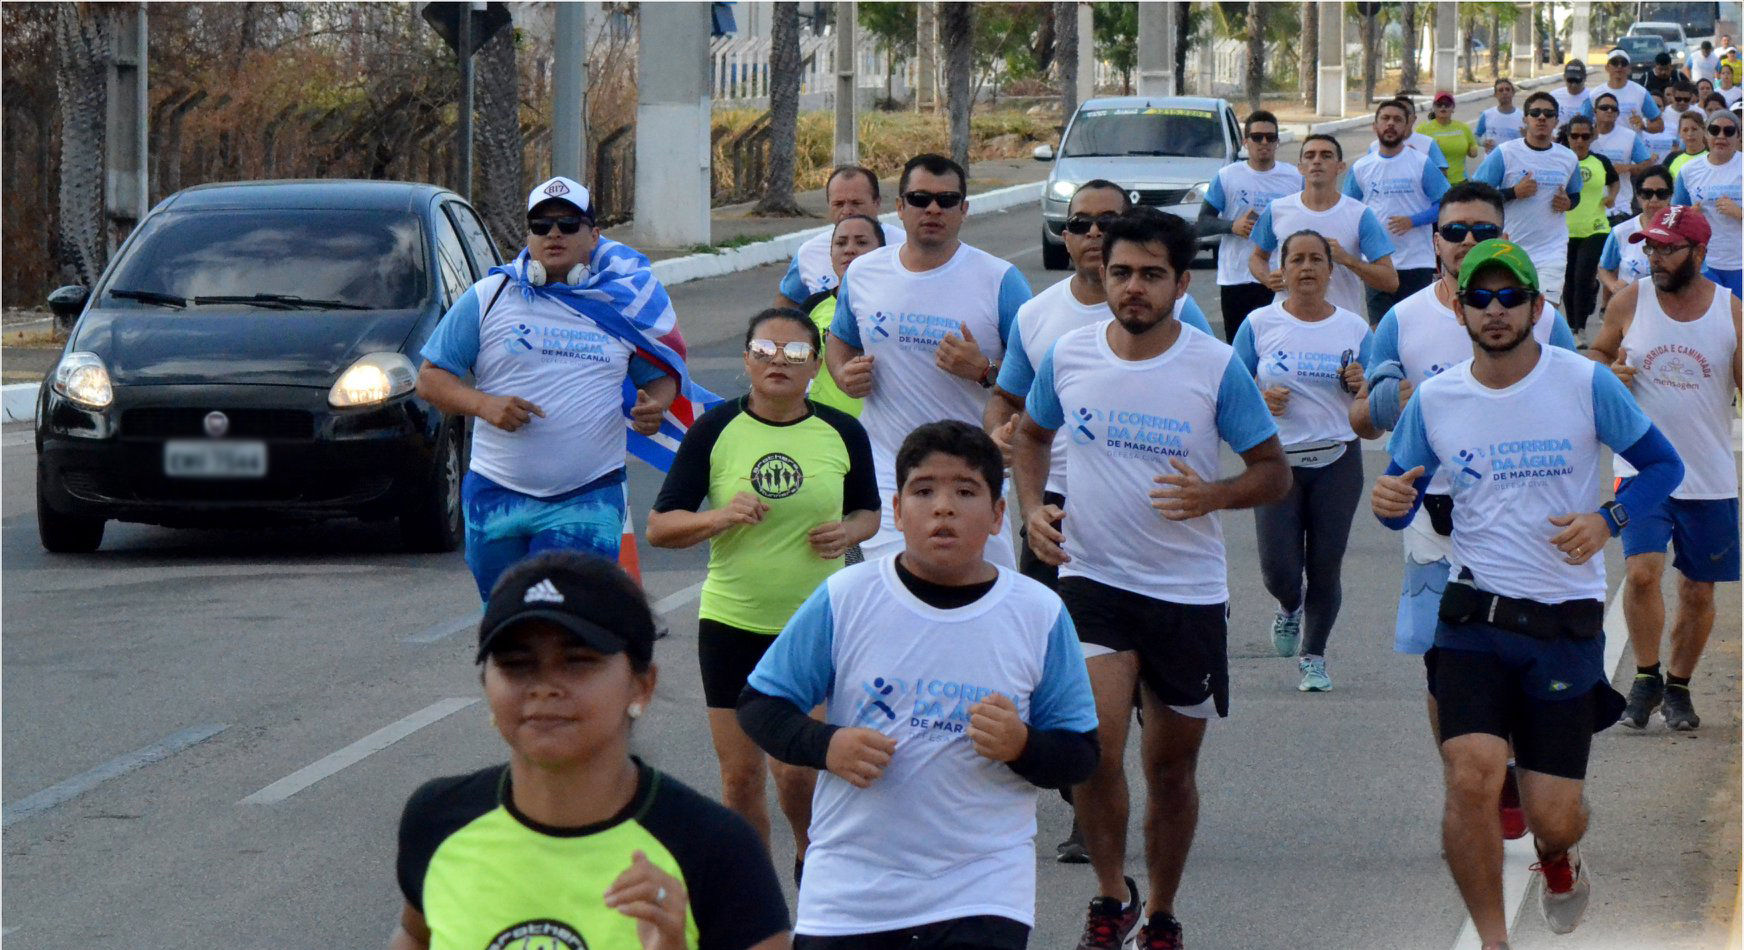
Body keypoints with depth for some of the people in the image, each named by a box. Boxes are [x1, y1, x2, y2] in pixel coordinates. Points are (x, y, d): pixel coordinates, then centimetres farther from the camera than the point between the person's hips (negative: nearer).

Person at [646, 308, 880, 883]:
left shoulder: (842, 434, 1)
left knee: (797, 770, -5)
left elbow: (869, 512, 16)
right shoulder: (714, 431, -2)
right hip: (732, 622, 0)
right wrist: (718, 517, -21)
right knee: (740, 774, 2)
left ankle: (810, 856, 26)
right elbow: (659, 528, -2)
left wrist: (848, 531, -7)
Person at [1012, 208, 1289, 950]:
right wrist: (1033, 508, 0)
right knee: (1095, 745, -19)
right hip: (1092, 580, 0)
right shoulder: (1068, 356, -1)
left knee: (1172, 767, 11)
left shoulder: (1217, 368, -8)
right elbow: (1031, 435, 18)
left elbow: (1274, 472, -2)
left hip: (1190, 591, 0)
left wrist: (1212, 495, -22)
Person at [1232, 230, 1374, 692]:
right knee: (1279, 572, -6)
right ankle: (1289, 608, 30)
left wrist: (1362, 389, -13)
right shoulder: (1259, 325, 1)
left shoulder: (1354, 329, 4)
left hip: (1337, 463, 1)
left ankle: (1314, 657, 21)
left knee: (1326, 568, 1)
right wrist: (1260, 400, -15)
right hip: (1278, 462, -1)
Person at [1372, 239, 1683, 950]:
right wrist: (1388, 502, -14)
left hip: (1567, 623, -1)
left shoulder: (1585, 384, -5)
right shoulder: (1433, 400, 1)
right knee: (1471, 779, -21)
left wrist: (1606, 520, -14)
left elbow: (1662, 465, 5)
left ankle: (1557, 858, 40)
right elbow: (1401, 507, 11)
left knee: (1554, 816, 0)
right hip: (1475, 618, 1)